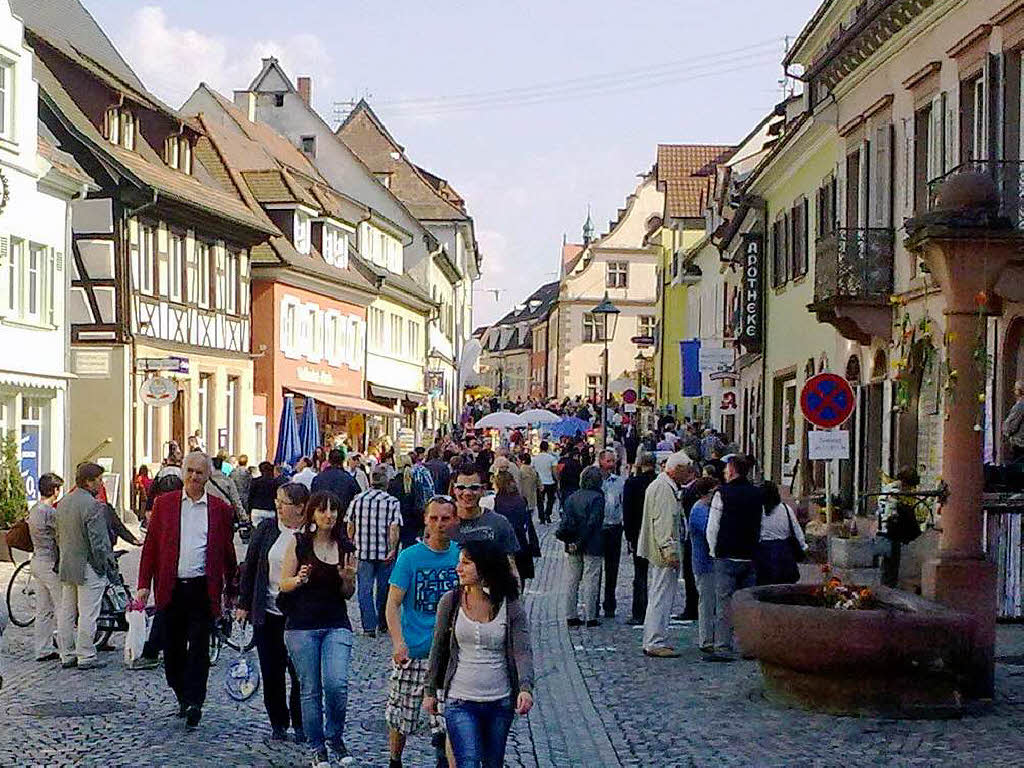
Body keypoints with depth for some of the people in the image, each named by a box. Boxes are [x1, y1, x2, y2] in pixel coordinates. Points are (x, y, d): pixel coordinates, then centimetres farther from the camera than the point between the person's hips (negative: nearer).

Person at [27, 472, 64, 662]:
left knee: (43, 610, 13)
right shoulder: (50, 512, -18)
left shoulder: (34, 510, 11)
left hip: (37, 560, 10)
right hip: (50, 563, -10)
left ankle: (42, 650, 16)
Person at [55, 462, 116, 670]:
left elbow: (59, 536, 15)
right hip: (88, 567, -8)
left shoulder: (63, 503, 9)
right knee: (87, 614, -2)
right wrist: (106, 567, -11)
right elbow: (98, 541, -19)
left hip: (66, 567, 9)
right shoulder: (93, 505, -18)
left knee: (66, 612, 13)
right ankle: (86, 657, 1)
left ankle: (67, 655, 20)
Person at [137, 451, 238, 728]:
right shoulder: (164, 503, 6)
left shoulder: (220, 508, 4)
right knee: (173, 648, 9)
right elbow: (150, 546, 6)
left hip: (204, 589, -2)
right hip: (171, 588, 2)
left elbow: (227, 551, 9)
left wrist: (230, 588, 9)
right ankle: (183, 698, 26)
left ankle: (193, 703, -5)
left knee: (199, 648, -6)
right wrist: (144, 585, 1)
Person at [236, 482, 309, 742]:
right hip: (267, 612, 3)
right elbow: (250, 566, 9)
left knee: (299, 672, 0)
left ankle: (299, 724, 16)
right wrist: (244, 603, 7)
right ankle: (278, 724, 22)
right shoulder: (266, 529, 3)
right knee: (271, 672, 8)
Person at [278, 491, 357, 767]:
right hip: (302, 626, -1)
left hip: (337, 625, 1)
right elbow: (284, 584, 0)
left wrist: (347, 579, -9)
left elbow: (348, 594, 13)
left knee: (337, 684, -14)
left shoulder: (345, 547, 6)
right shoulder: (298, 543, -1)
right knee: (310, 689, 2)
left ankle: (335, 736, 11)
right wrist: (299, 580, -21)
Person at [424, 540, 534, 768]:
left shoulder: (512, 608, -6)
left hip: (500, 703, 1)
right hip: (460, 702, -1)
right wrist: (430, 691, 9)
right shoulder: (450, 602, -2)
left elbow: (523, 652, -14)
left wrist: (526, 688, -30)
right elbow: (438, 650, 7)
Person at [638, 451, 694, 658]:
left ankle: (653, 641, 20)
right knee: (661, 597, -8)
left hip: (660, 553, 11)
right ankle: (655, 643, -7)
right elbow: (663, 523, -22)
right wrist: (670, 551, -24)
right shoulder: (663, 488, -16)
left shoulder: (667, 486, 19)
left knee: (658, 597, 14)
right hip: (663, 553, -11)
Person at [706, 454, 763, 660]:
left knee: (724, 602, -5)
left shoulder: (722, 493, -8)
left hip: (727, 557, -5)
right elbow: (760, 527, 14)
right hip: (750, 557, 5)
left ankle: (723, 648, -9)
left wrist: (714, 551, 7)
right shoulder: (757, 493, 7)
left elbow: (712, 528, -6)